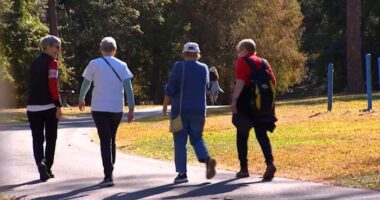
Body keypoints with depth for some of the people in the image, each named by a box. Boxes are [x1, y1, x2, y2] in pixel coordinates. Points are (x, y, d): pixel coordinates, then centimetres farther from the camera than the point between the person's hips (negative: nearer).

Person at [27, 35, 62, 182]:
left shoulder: (34, 63, 14)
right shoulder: (52, 62, -6)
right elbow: (53, 85, -14)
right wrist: (58, 105, -13)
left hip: (33, 107, 5)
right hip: (49, 106, -5)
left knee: (37, 139, 5)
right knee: (50, 139, 9)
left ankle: (40, 162, -19)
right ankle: (47, 169, 11)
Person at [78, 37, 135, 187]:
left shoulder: (94, 64, -2)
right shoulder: (121, 65, 3)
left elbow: (85, 84, 7)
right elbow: (128, 87, -3)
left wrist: (81, 99, 24)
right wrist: (131, 108, -2)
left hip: (99, 108, -2)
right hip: (117, 108, 2)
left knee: (105, 141, -5)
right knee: (111, 141, 18)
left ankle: (108, 176, -16)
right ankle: (109, 173, 22)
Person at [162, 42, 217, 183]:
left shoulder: (178, 67, -8)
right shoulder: (203, 68, 4)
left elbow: (170, 89, -10)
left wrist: (165, 106, 1)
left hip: (180, 110, -3)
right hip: (199, 110, 3)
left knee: (180, 142, 3)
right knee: (197, 138, 16)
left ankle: (182, 173, 0)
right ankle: (207, 159, -12)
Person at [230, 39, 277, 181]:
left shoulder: (242, 62, -5)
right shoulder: (263, 62, 13)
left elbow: (240, 82, -17)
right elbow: (273, 81, 10)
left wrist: (234, 100, -20)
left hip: (245, 104, -5)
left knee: (242, 135, 8)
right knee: (261, 134, 4)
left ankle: (244, 168, 10)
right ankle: (270, 162, -17)